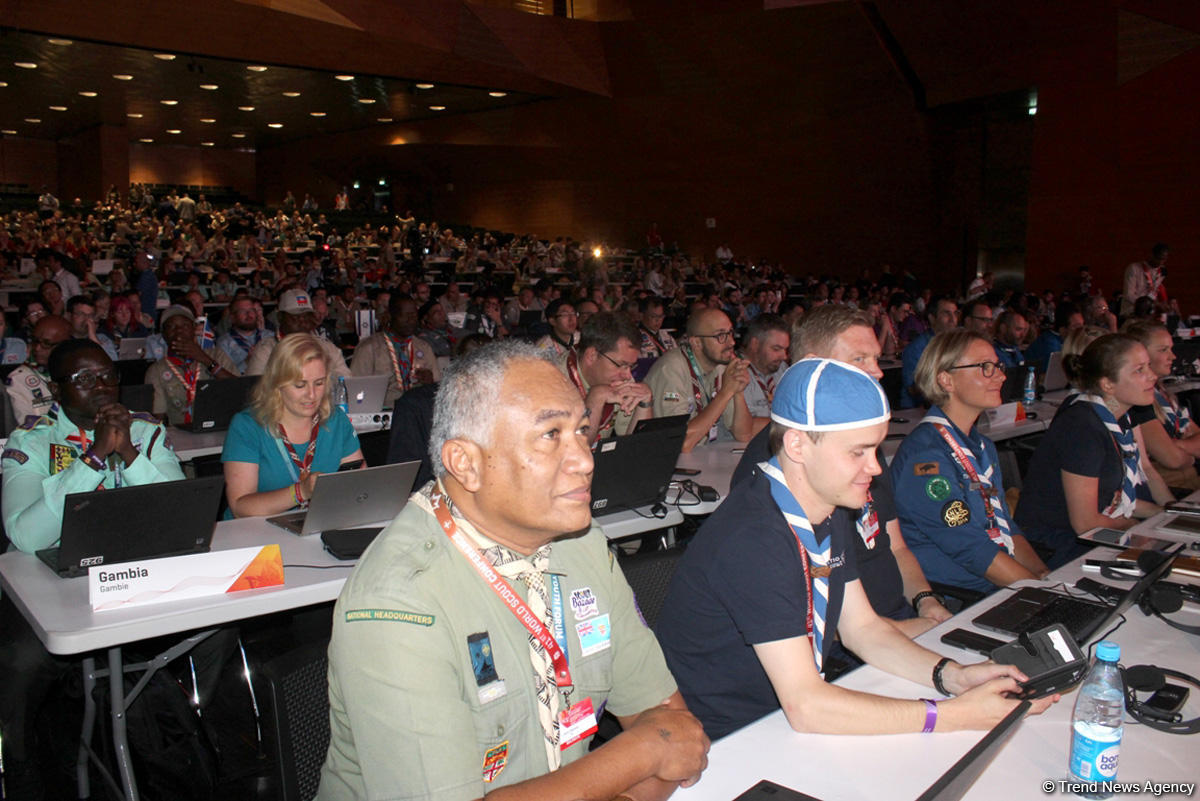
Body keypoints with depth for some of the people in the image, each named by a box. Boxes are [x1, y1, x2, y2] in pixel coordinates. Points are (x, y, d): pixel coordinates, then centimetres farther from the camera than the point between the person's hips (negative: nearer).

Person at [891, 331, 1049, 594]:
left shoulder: (983, 446, 16)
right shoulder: (925, 453, -16)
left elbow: (1005, 526, 18)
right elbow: (969, 547, -18)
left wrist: (1045, 574, 2)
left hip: (1003, 587, 8)